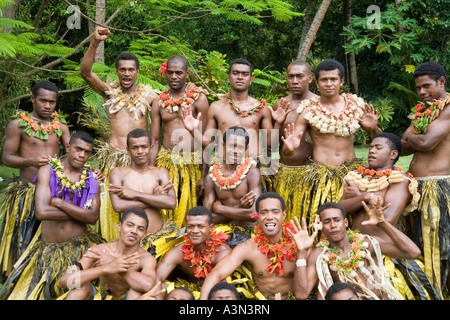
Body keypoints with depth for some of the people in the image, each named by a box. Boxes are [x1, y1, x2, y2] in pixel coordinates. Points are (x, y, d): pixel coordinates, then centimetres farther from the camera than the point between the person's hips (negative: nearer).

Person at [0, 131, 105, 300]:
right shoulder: (47, 171, -1)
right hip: (48, 249, 0)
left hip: (80, 248, 0)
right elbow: (42, 212, -15)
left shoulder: (91, 179, 4)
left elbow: (93, 217, -10)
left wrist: (59, 202, -13)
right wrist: (79, 213, -9)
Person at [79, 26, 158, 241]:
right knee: (110, 204, -3)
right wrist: (94, 43, -20)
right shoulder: (109, 92, 6)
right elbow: (85, 72, -7)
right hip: (113, 157, 0)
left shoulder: (148, 95, 6)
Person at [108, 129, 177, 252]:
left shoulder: (160, 172, 12)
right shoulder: (118, 172, 6)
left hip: (159, 235, 2)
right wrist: (156, 198, -7)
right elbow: (117, 206, -10)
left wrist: (135, 194, -9)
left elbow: (171, 203, -6)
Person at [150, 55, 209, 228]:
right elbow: (154, 141, 11)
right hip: (166, 162, 3)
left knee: (189, 213, 1)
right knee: (164, 212, 1)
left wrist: (204, 175, -7)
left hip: (192, 163, -2)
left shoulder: (198, 98, 0)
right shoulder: (159, 102, 9)